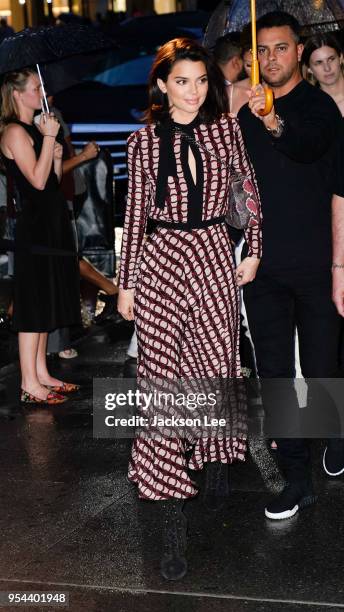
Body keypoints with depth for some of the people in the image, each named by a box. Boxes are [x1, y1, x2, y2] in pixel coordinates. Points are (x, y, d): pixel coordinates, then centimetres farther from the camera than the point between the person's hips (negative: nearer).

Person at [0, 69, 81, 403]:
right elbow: (37, 180, -20)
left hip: (51, 223, 10)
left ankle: (41, 373, 21)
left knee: (45, 302, 12)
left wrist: (57, 155, 2)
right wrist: (49, 138, -17)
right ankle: (29, 384, -2)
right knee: (34, 304, -7)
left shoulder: (35, 130, 17)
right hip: (35, 226, -10)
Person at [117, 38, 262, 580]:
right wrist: (125, 283, 5)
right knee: (162, 377, -4)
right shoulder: (144, 141, -1)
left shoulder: (226, 128, 3)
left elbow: (250, 190, 12)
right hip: (161, 261, -1)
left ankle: (218, 461, 38)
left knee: (218, 362, 9)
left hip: (216, 258, 2)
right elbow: (135, 215, 3)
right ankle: (174, 520, 0)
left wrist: (253, 251, 9)